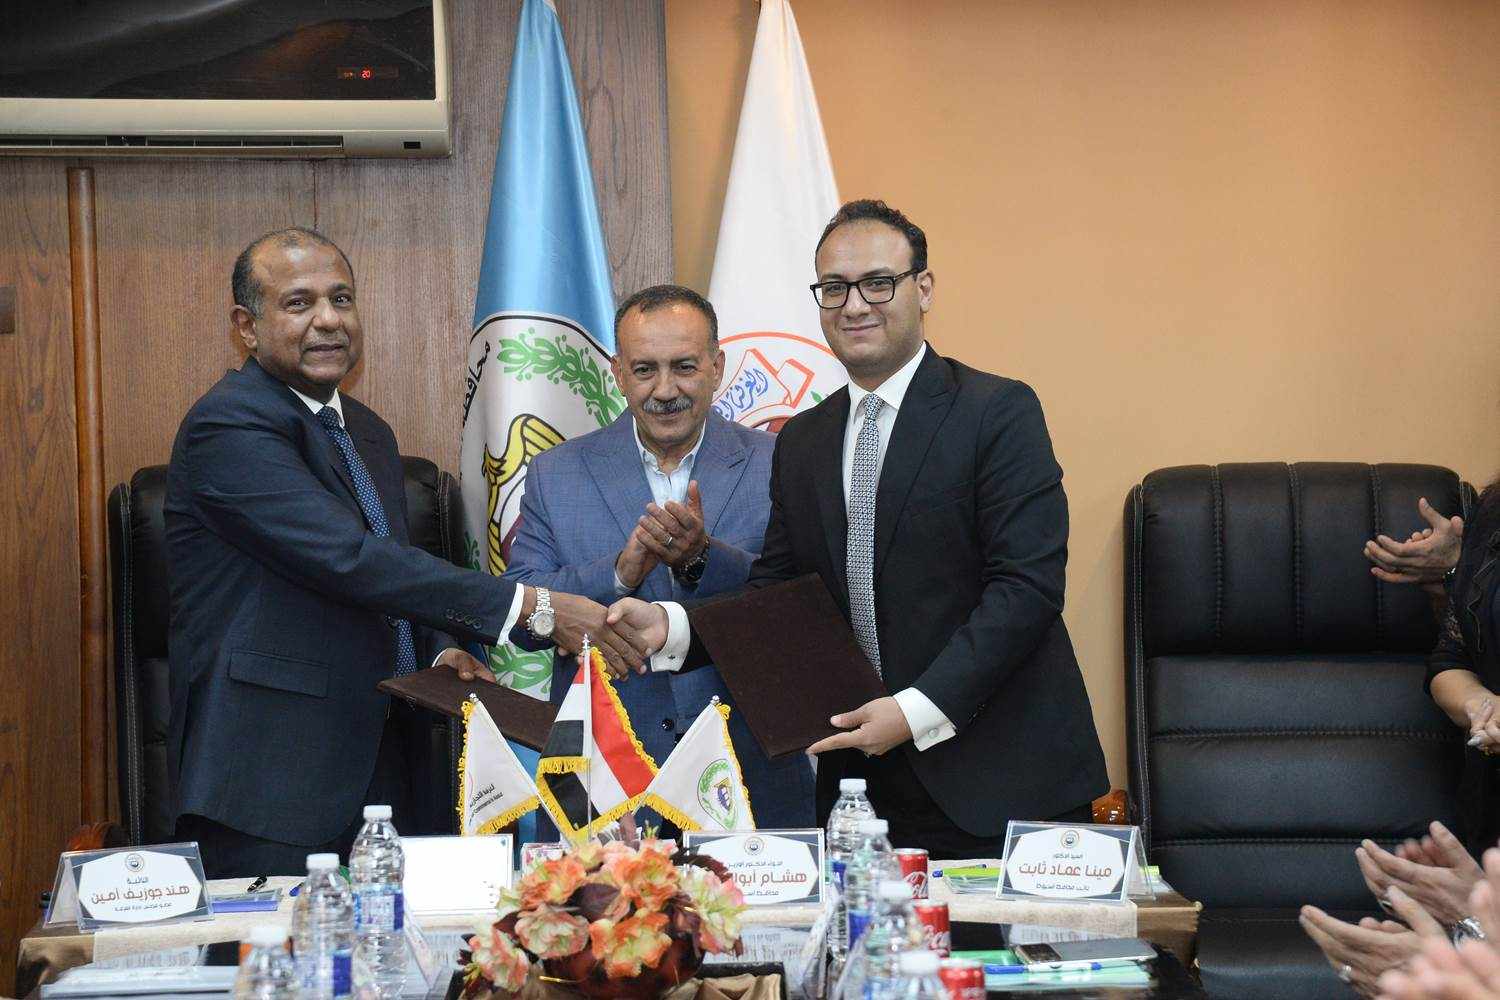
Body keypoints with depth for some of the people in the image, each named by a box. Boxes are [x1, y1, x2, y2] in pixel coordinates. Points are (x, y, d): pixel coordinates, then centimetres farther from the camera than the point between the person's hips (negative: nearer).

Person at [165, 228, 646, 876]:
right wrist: (534, 608, -25)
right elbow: (351, 560, -23)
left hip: (377, 769, 8)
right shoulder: (228, 427, -13)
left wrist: (441, 653, 1)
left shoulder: (368, 433, 17)